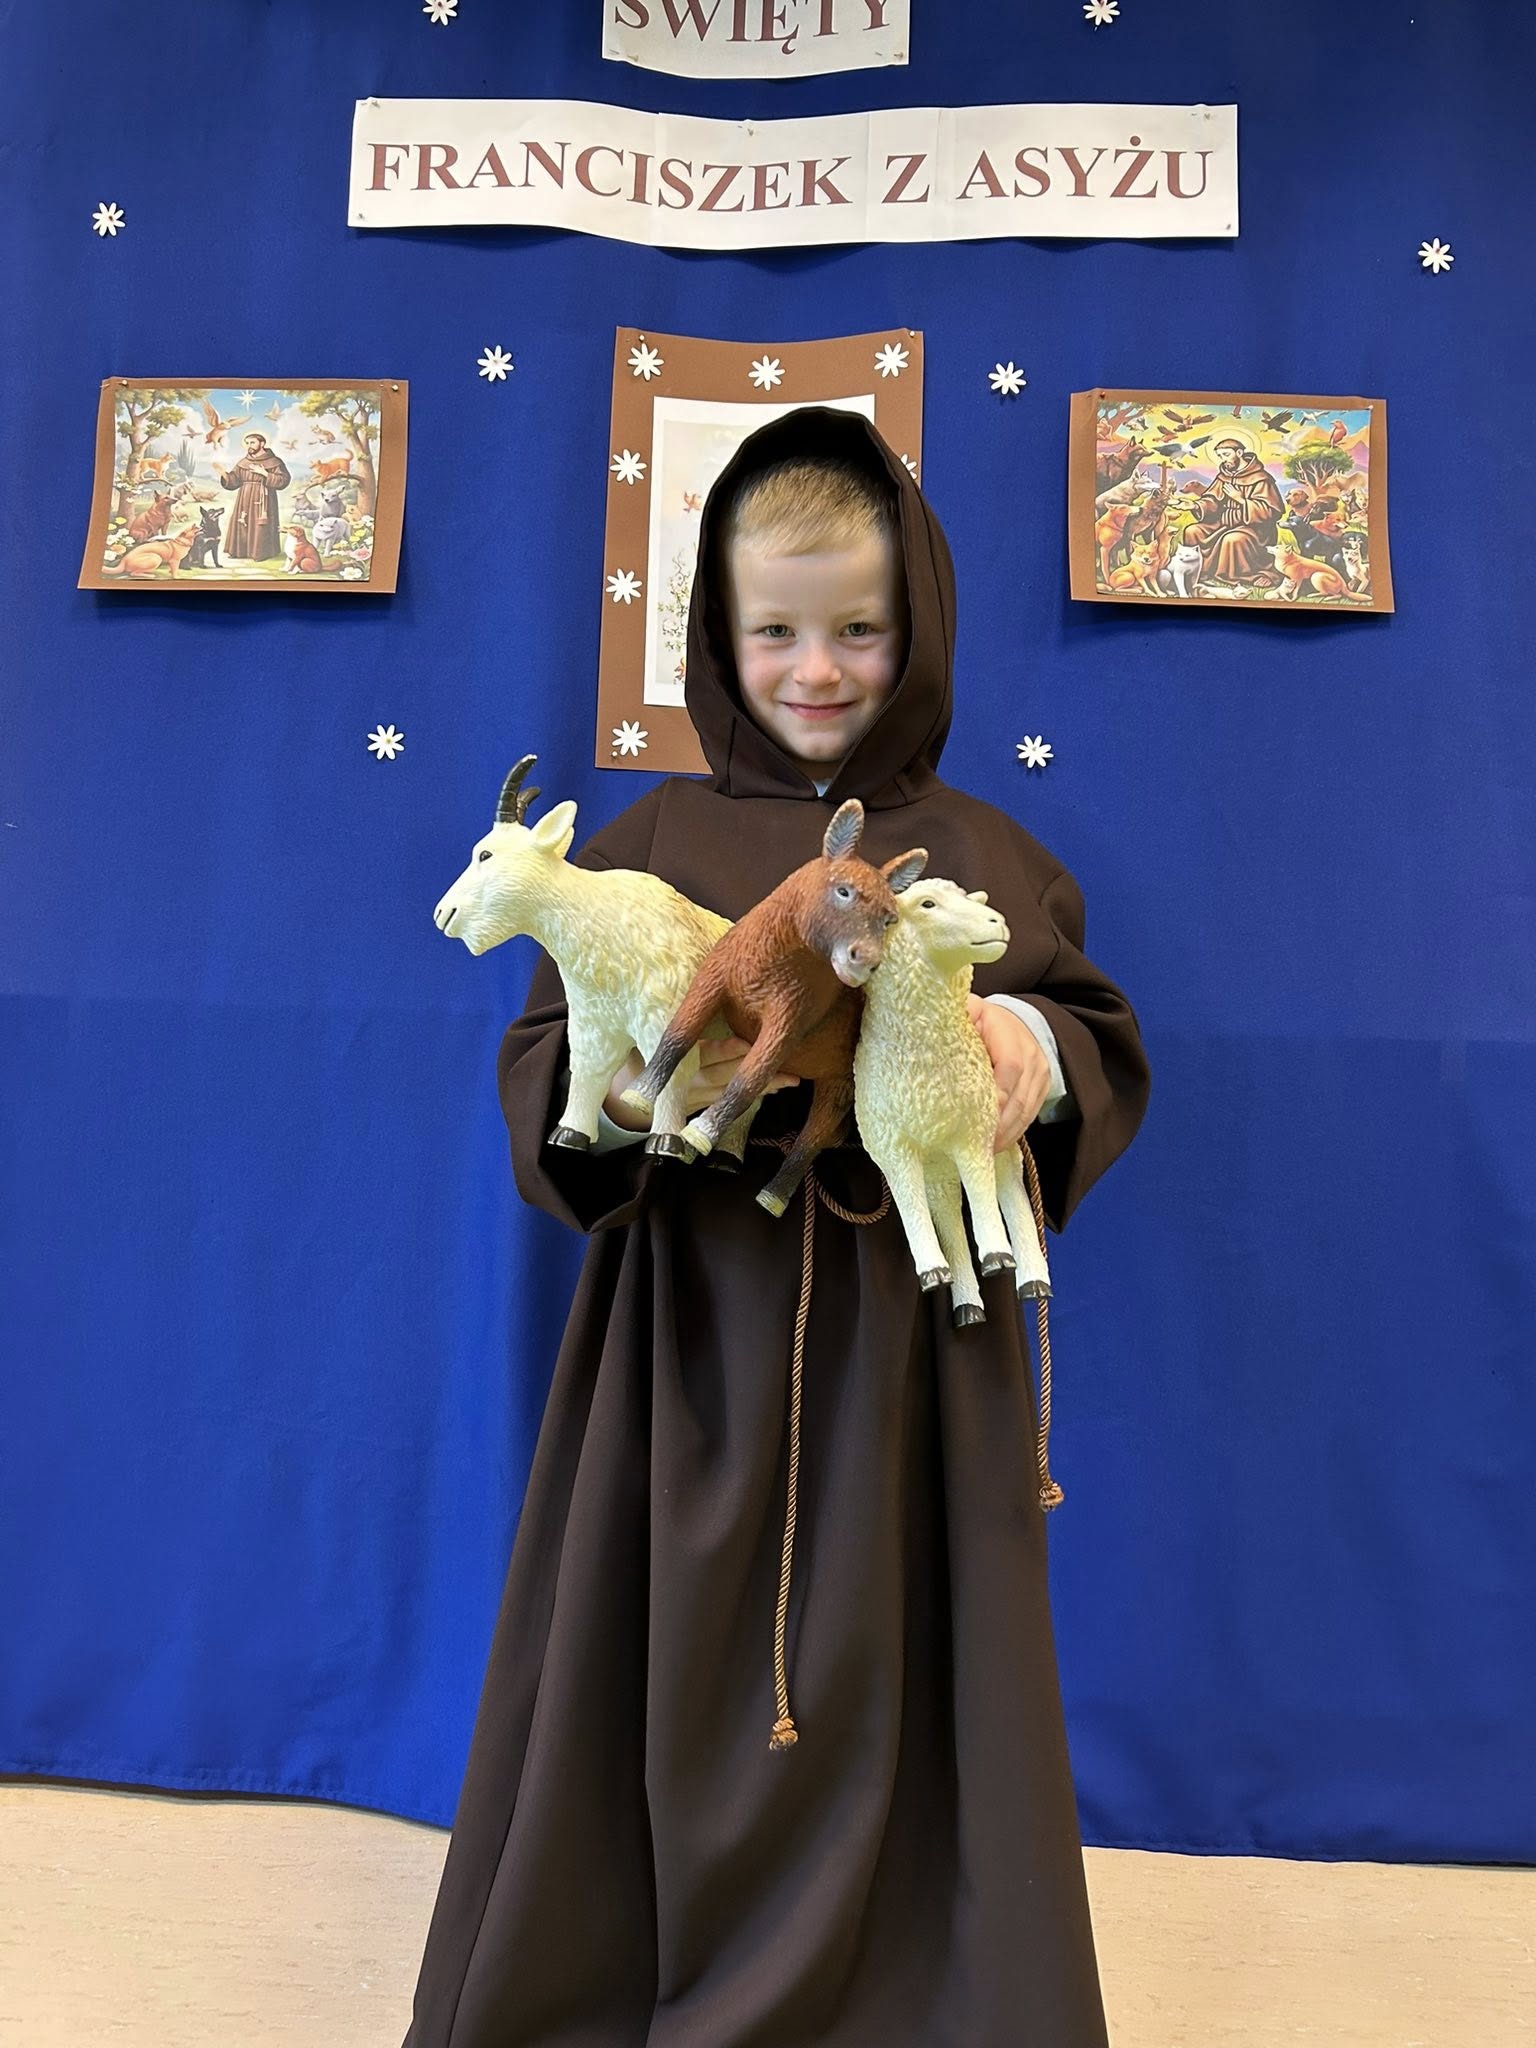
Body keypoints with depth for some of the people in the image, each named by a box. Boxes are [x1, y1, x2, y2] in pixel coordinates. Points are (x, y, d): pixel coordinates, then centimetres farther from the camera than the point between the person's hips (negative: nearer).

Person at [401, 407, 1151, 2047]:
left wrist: (1037, 1050, -17)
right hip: (693, 1349, 0)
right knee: (672, 1701, 9)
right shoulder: (648, 845, 4)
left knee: (894, 1709, 10)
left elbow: (1111, 1059, 6)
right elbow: (537, 1068, 1)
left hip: (908, 1351, 1)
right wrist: (622, 1082, -22)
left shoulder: (988, 858, 7)